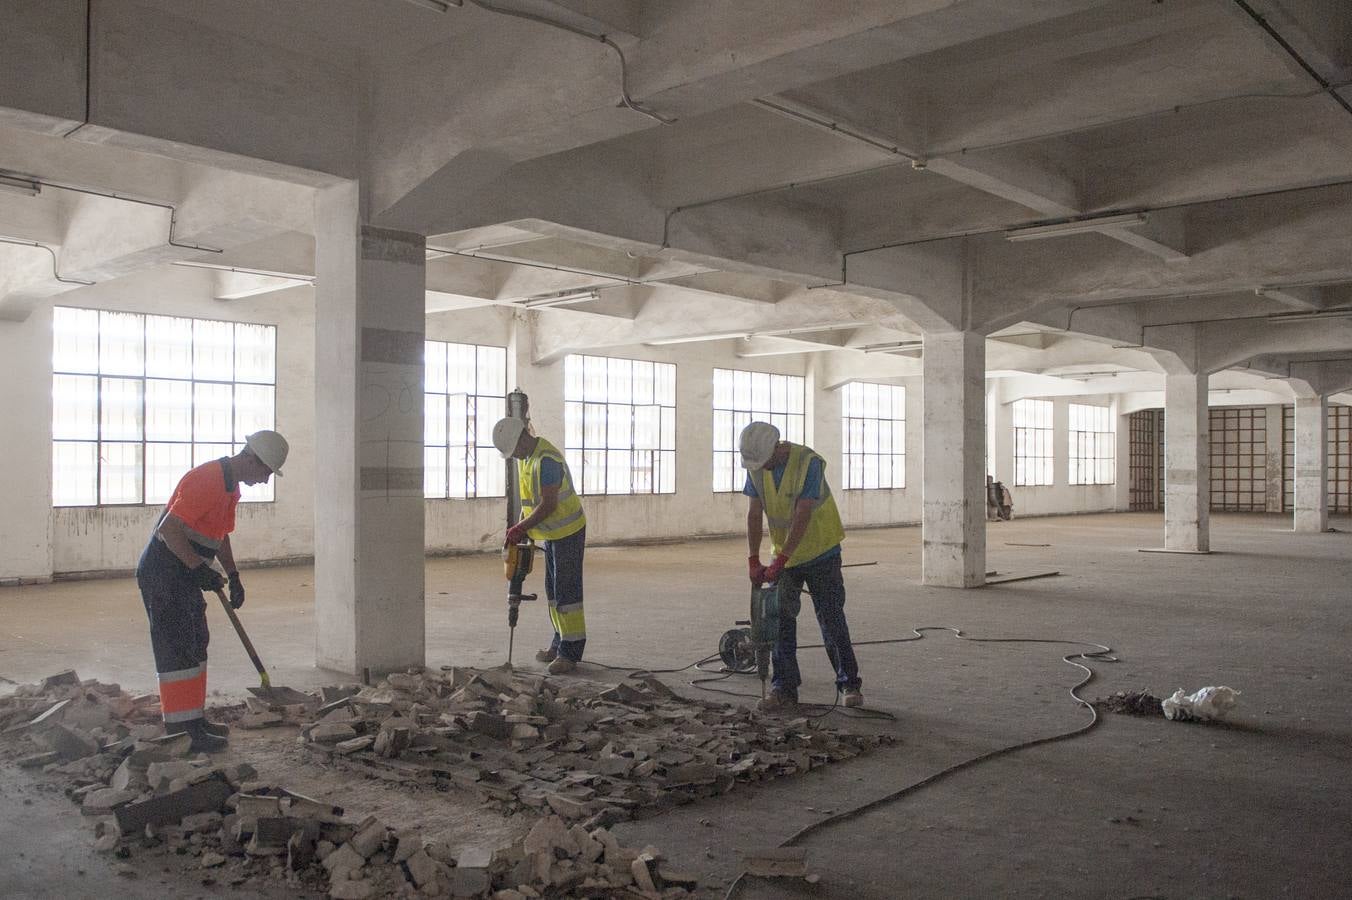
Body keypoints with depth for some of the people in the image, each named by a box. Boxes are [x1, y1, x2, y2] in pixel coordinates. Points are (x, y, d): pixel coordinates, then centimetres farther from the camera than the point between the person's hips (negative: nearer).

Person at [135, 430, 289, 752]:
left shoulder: (231, 486, 12)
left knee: (195, 646, 14)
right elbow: (169, 528, -27)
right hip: (162, 574, -10)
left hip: (185, 576, 10)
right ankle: (183, 729, -3)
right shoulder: (207, 480, -22)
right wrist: (200, 569, -26)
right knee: (177, 649, -8)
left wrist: (233, 576, 13)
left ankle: (194, 719, 23)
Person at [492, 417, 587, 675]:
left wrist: (520, 528, -19)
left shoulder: (546, 460, -24)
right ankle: (561, 643, 24)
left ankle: (570, 652, -5)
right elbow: (528, 499, 16)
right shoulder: (524, 457, 8)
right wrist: (520, 528, 5)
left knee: (566, 591, -8)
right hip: (551, 533, 10)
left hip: (569, 531, -10)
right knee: (553, 590, 15)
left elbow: (549, 504, -25)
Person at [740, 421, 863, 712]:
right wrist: (754, 561, -11)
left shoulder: (808, 462, -24)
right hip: (783, 556, 5)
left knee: (832, 621, 2)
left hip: (820, 554, -5)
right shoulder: (755, 467, -6)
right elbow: (754, 515, -4)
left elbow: (802, 517, -27)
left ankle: (849, 684, 16)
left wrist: (780, 561, -28)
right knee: (780, 621, 0)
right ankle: (784, 689, 6)